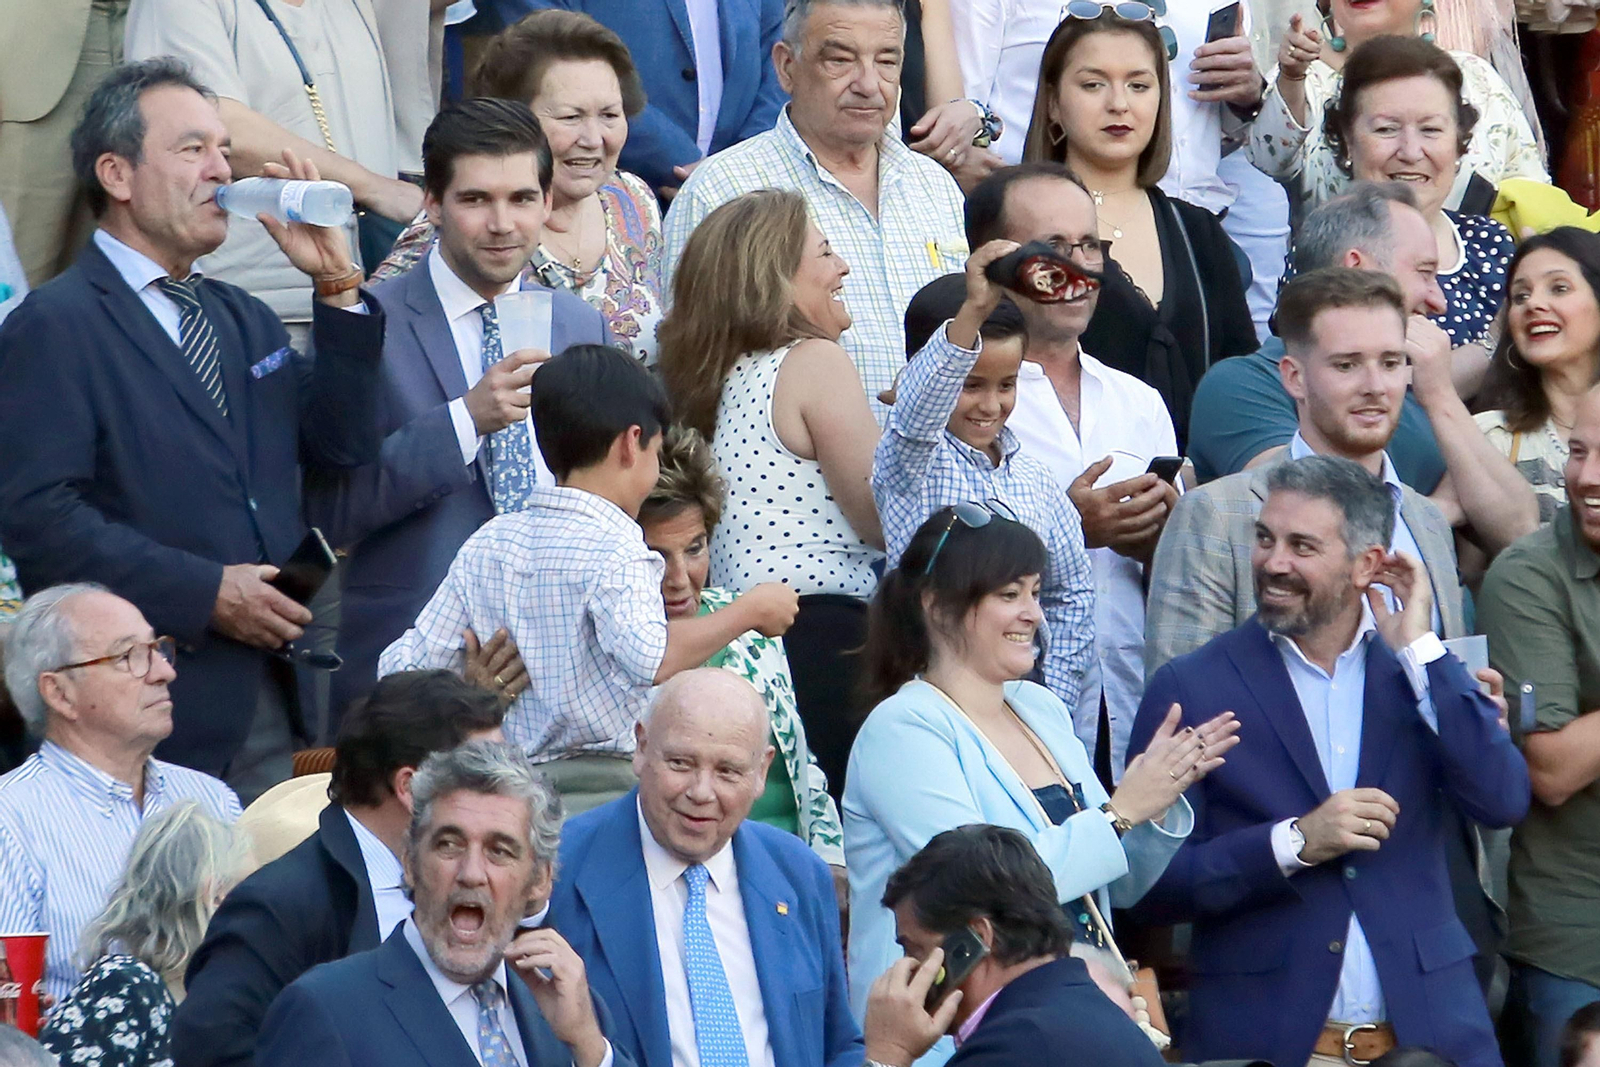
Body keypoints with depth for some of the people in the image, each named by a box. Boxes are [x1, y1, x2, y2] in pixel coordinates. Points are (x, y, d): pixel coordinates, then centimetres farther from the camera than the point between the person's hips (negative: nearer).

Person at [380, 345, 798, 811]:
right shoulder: (613, 548, -11)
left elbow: (400, 668, 10)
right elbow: (651, 659, -28)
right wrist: (748, 610, -16)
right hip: (602, 789, -7)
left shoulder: (486, 545, 10)